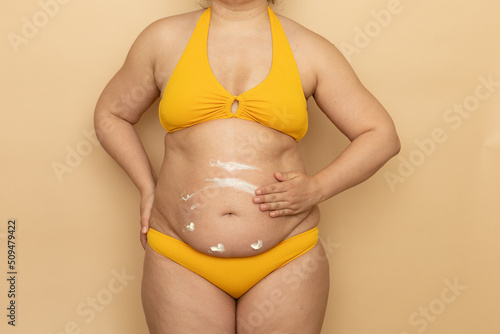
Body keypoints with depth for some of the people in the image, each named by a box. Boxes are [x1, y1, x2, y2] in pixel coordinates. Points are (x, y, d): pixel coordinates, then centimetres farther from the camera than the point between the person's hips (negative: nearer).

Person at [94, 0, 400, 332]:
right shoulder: (164, 38, 3)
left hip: (286, 261, 0)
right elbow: (110, 114, 16)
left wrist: (317, 188, -11)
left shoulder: (309, 49, 1)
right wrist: (147, 186, 3)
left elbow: (382, 135, 3)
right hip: (182, 261, 1)